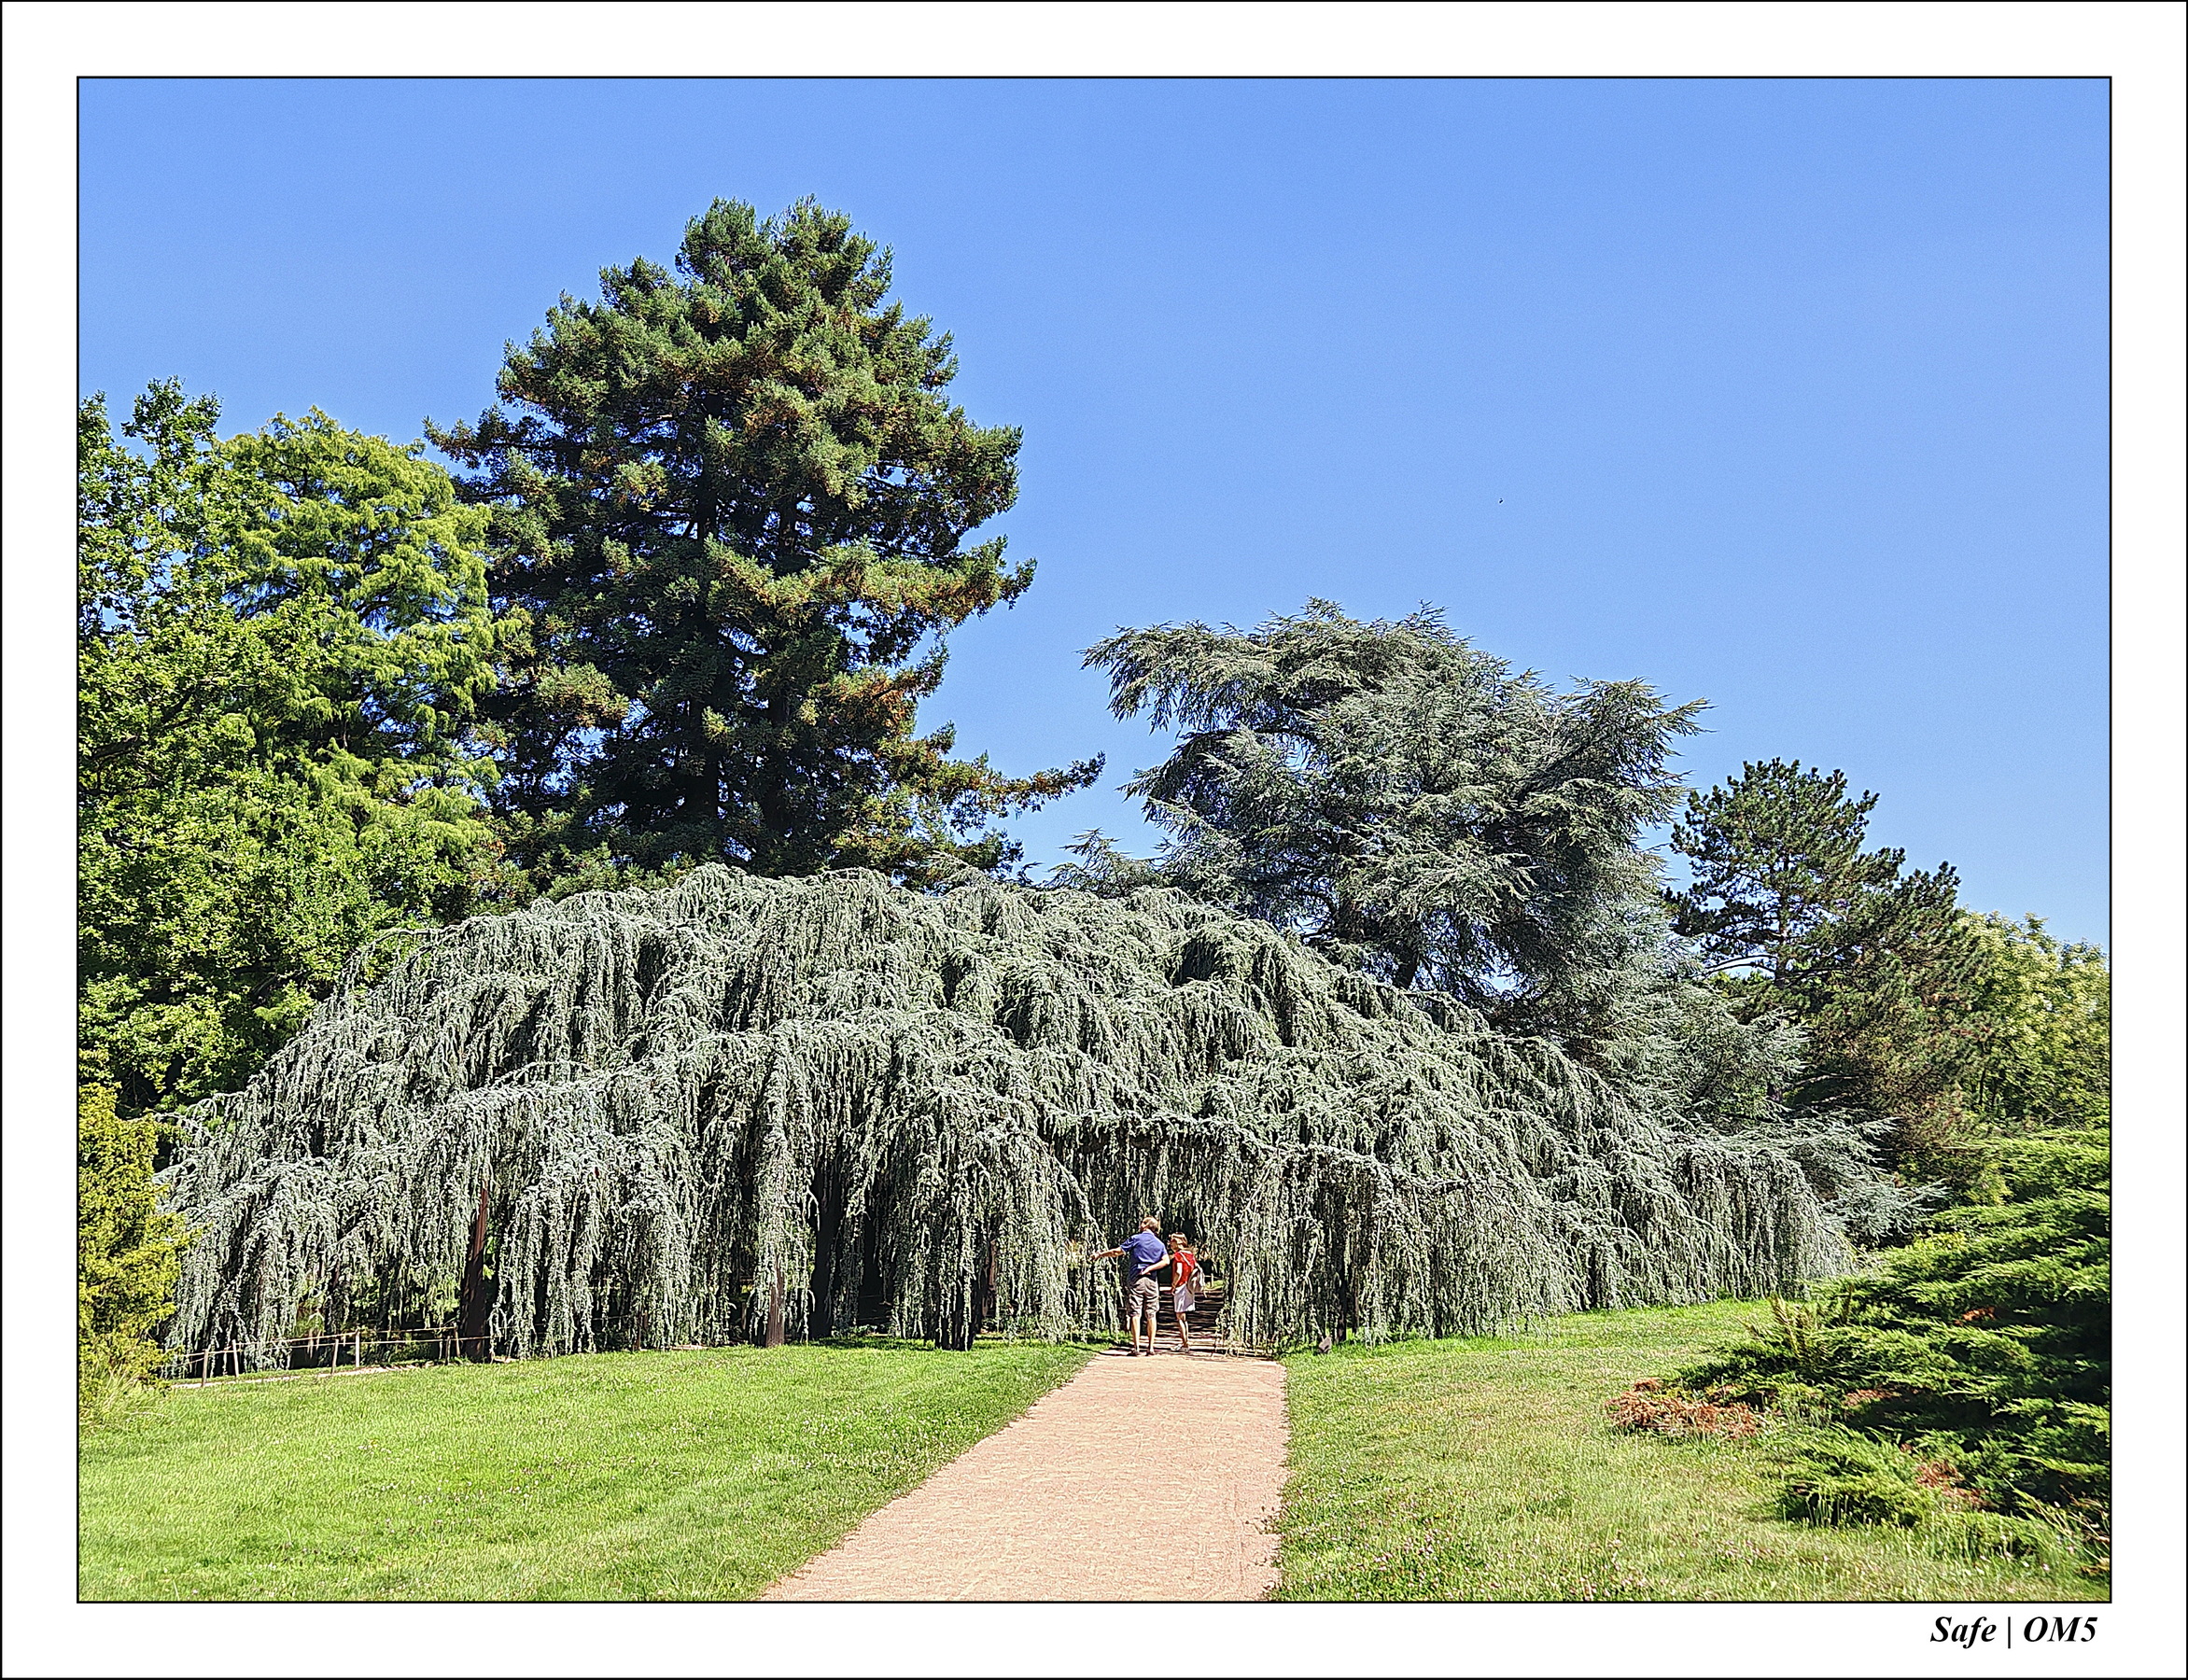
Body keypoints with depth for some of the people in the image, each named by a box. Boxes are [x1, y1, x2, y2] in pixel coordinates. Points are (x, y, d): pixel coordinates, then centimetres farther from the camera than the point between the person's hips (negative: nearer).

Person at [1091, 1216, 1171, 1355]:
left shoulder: (1136, 1239, 1)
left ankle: (1136, 1348, -8)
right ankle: (1151, 1348, 4)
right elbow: (1166, 1261, -2)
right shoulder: (1159, 1244, 12)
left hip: (1135, 1279, -3)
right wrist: (1149, 1269, -3)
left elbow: (1118, 1252, -2)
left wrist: (1100, 1255, 9)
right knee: (1151, 1315, 6)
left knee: (1135, 1314, -3)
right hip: (1151, 1280, 3)